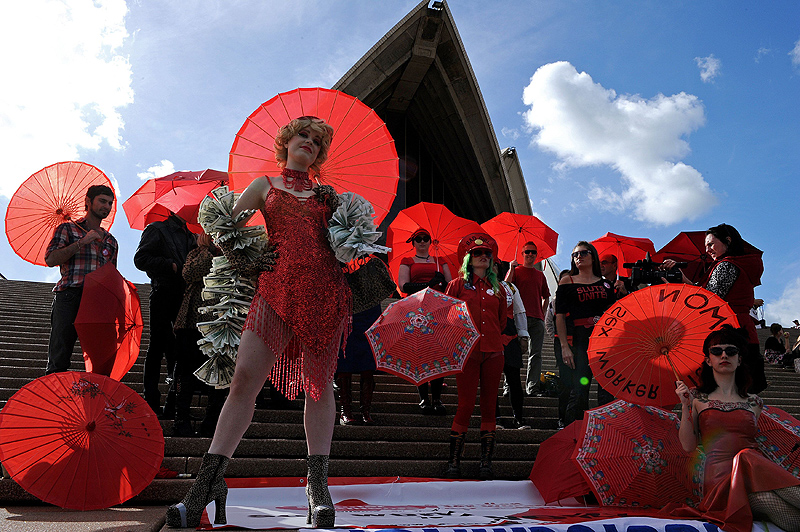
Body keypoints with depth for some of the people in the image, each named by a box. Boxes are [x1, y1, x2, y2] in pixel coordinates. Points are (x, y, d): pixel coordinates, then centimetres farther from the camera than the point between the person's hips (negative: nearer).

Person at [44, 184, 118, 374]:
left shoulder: (111, 241, 24)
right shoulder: (67, 229, 12)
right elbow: (50, 259, -2)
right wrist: (81, 242, -8)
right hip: (69, 299, -3)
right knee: (58, 360, -6)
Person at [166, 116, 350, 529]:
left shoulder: (326, 194, 22)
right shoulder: (265, 185, 18)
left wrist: (336, 210, 8)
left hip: (324, 288, 1)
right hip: (277, 288, -1)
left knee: (319, 383, 0)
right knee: (245, 376, -12)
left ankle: (317, 484, 7)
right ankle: (209, 482, -7)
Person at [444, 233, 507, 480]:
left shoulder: (498, 288, 14)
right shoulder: (457, 284, 7)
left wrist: (495, 338, 12)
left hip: (493, 352, 3)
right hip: (467, 351, -3)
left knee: (490, 405, 4)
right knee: (466, 404, -6)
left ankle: (486, 463, 12)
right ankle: (454, 461, 6)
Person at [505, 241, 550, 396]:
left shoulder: (540, 275, 21)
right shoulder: (515, 271, 8)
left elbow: (546, 296, 26)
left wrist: (543, 313, 13)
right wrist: (511, 269, -12)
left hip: (537, 319, 4)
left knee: (535, 354, 0)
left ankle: (532, 387, 1)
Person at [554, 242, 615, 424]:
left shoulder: (605, 283, 15)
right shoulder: (567, 282, 7)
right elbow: (560, 316, 2)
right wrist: (564, 346, -6)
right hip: (579, 340, -3)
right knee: (580, 390, -9)